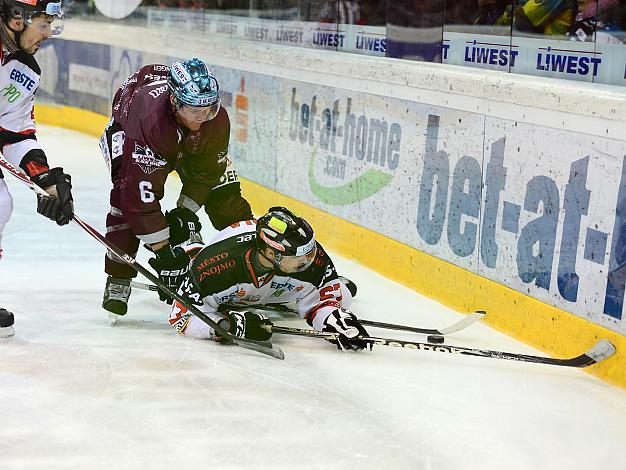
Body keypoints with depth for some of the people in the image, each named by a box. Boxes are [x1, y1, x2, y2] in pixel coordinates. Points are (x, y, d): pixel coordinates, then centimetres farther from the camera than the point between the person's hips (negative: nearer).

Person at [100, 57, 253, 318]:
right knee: (129, 194, -27)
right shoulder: (148, 120, -46)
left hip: (190, 144, 4)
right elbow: (142, 193, -44)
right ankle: (118, 281, -13)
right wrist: (163, 251, -42)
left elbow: (205, 173, -14)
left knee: (227, 198, -6)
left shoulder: (217, 118, -33)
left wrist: (182, 214, -18)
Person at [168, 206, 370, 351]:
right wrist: (233, 325, -50)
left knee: (340, 297, -3)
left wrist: (336, 321, -42)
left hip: (276, 289, 2)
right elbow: (181, 316, -38)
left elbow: (320, 301, -21)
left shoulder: (314, 258, -38)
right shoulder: (216, 263, -46)